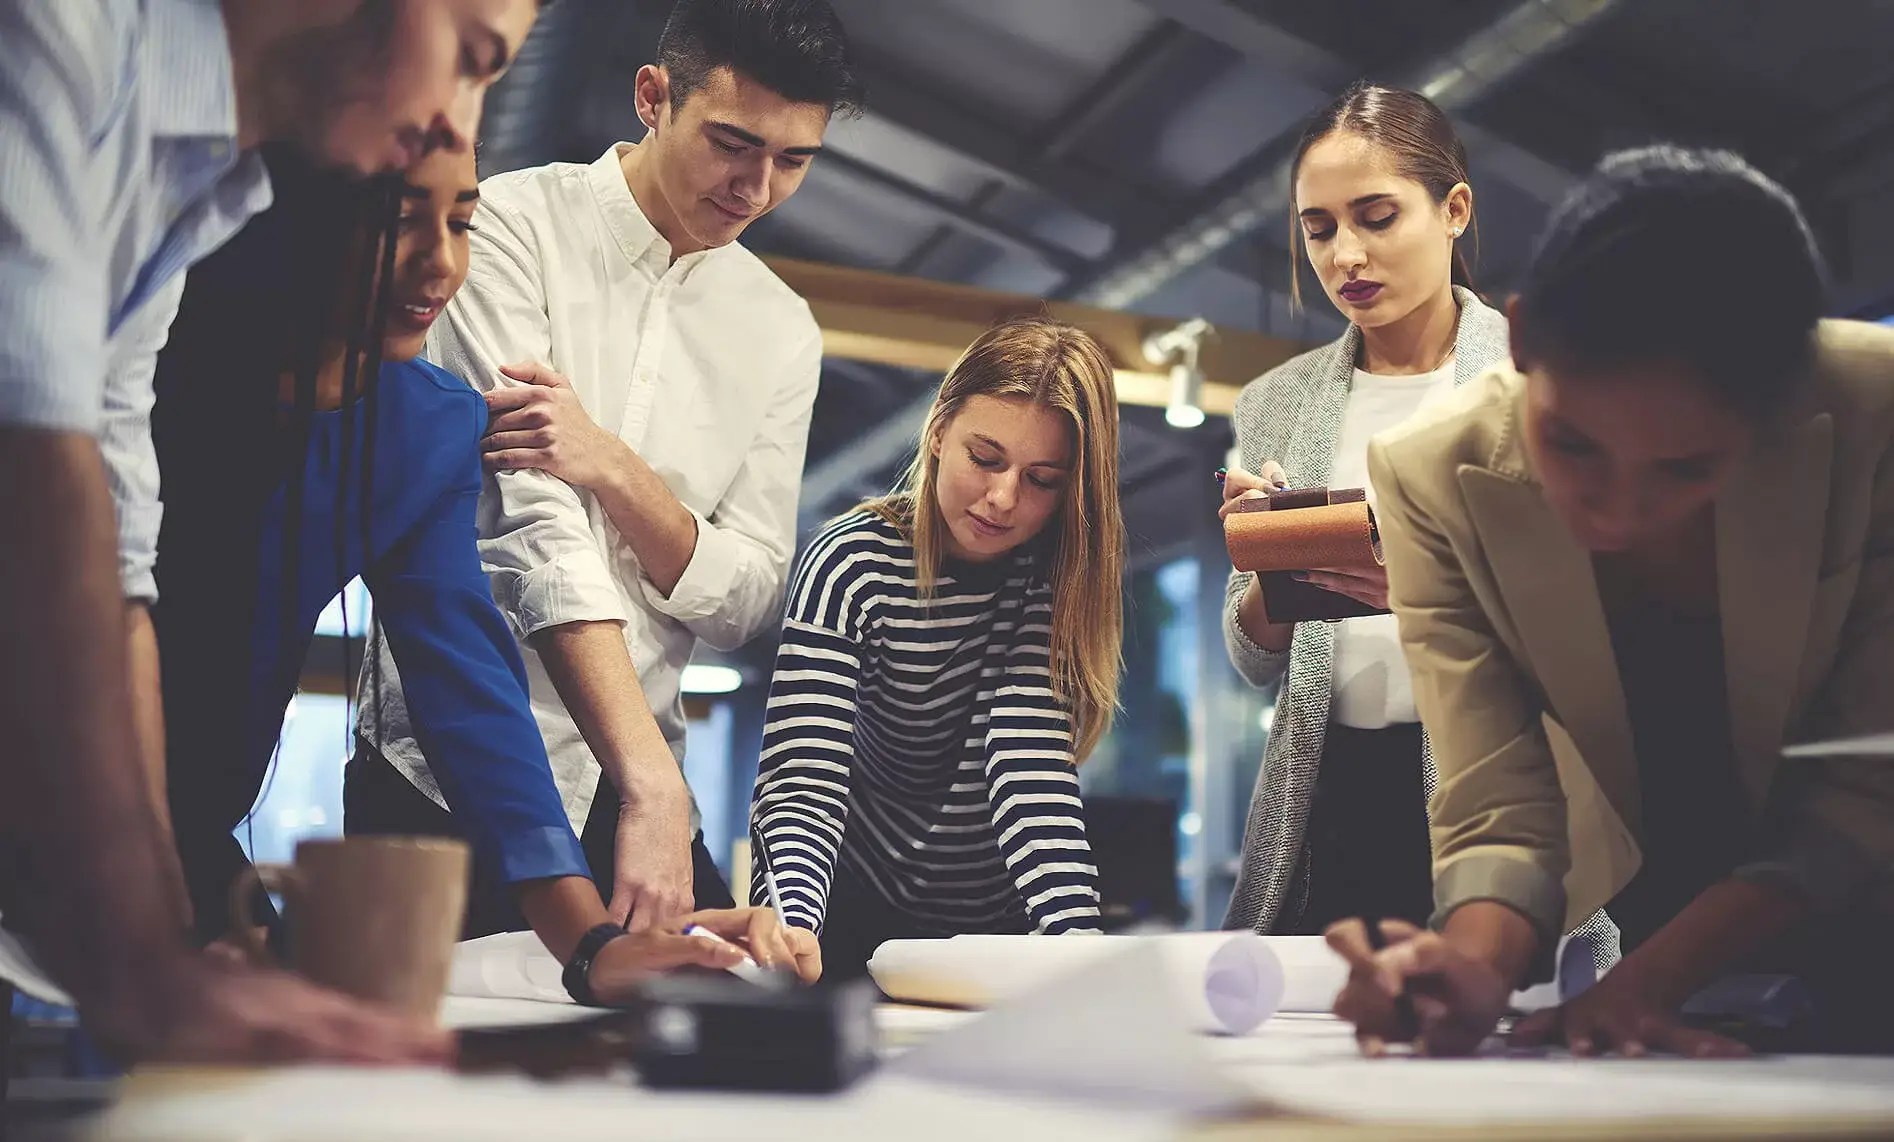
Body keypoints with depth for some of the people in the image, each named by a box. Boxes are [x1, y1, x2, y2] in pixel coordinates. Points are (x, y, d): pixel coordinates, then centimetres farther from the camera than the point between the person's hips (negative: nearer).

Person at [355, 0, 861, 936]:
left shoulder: (782, 331, 7)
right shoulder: (515, 225, -7)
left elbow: (746, 603, 1)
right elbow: (536, 527, -19)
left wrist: (611, 464, -18)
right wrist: (651, 784, -29)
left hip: (636, 786, 4)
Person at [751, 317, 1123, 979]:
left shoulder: (1062, 572, -10)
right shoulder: (853, 564, -17)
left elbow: (1033, 762, -22)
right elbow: (803, 784, -25)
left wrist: (1076, 932, -37)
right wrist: (790, 931, -44)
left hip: (1002, 925, 2)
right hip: (859, 915, -1)